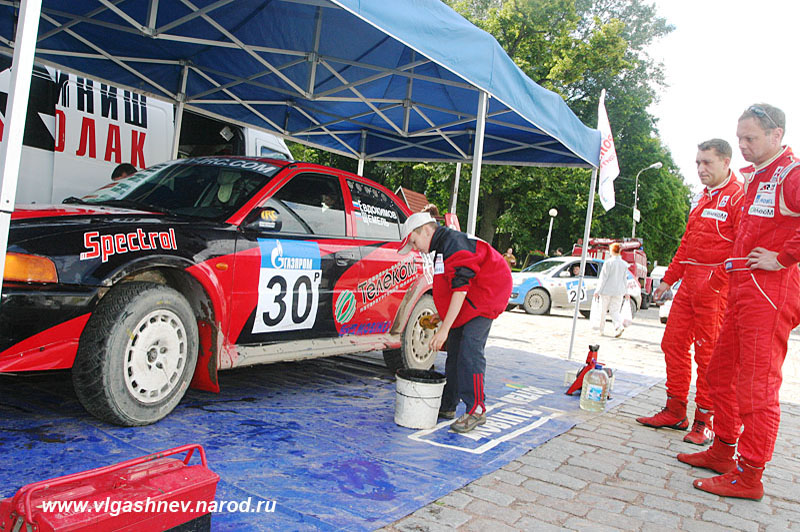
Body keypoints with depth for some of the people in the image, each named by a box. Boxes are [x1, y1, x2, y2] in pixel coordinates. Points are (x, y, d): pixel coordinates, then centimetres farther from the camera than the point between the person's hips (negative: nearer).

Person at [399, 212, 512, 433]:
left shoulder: (454, 244, -22)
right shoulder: (442, 246, 11)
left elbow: (460, 290, -29)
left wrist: (444, 328, -29)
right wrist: (440, 317, 15)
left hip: (485, 296, -10)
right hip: (468, 300, 10)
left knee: (469, 350, -16)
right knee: (454, 350, 8)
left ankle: (476, 410, -8)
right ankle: (448, 406, 14)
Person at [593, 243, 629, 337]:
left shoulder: (608, 262, -10)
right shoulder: (624, 264, 4)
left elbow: (603, 278, -10)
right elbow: (624, 279, 10)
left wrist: (598, 290, -6)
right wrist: (626, 292, 16)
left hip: (607, 290, -4)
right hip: (618, 292, 4)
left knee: (603, 310, 10)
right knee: (614, 311, 7)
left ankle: (601, 329, 20)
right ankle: (619, 326, -17)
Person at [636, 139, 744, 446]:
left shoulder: (738, 197, -6)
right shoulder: (702, 199, 20)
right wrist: (669, 279, 23)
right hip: (690, 282, 8)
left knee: (708, 353, -3)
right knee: (674, 343, 8)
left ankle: (704, 421, 9)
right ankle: (675, 411, 19)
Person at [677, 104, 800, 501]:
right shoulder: (753, 178, 19)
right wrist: (719, 278, 24)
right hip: (741, 290, 10)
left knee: (757, 385, -5)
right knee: (721, 372, 15)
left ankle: (749, 475, 4)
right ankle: (722, 451, 28)